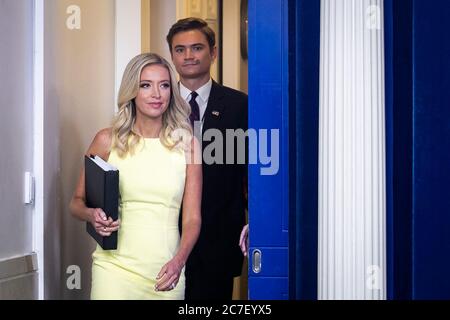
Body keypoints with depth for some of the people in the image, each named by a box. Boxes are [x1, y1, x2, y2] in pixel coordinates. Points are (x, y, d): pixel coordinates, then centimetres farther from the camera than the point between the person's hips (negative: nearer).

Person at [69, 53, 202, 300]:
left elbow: (192, 218, 2)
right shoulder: (107, 140, 1)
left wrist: (179, 261, -14)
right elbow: (77, 202, 10)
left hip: (167, 271, 1)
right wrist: (92, 215, -12)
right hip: (115, 267, -1)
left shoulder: (187, 144, 2)